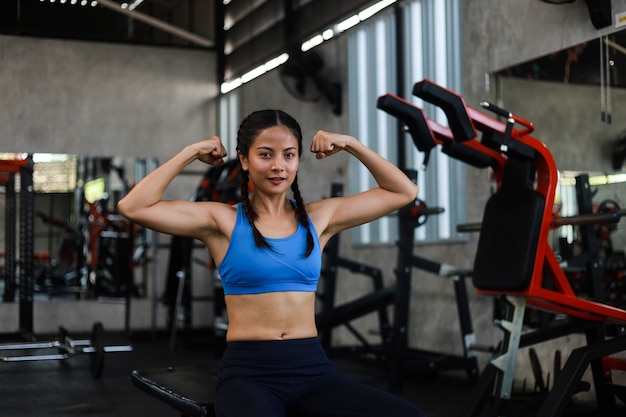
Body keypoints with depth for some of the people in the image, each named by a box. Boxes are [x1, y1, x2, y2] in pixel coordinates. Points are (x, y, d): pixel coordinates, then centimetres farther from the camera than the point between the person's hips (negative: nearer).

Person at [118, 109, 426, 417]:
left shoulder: (319, 217, 11)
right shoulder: (222, 220, 2)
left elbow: (404, 192, 18)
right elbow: (133, 207, -8)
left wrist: (350, 145, 12)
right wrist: (192, 152, -2)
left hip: (312, 367, 4)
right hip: (248, 370, -4)